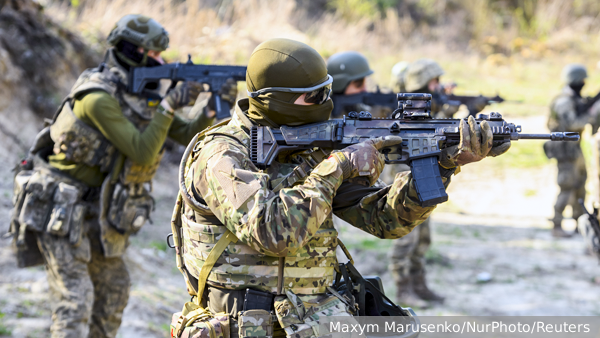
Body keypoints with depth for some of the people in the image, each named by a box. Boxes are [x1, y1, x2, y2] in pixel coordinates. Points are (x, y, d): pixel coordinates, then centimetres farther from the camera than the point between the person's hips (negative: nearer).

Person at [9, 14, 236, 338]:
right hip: (58, 211, -9)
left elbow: (190, 136, 4)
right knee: (75, 303, -13)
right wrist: (169, 106, -25)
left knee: (114, 289, 17)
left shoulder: (140, 99, 5)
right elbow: (142, 153, -27)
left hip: (93, 214, 9)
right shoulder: (98, 98, -23)